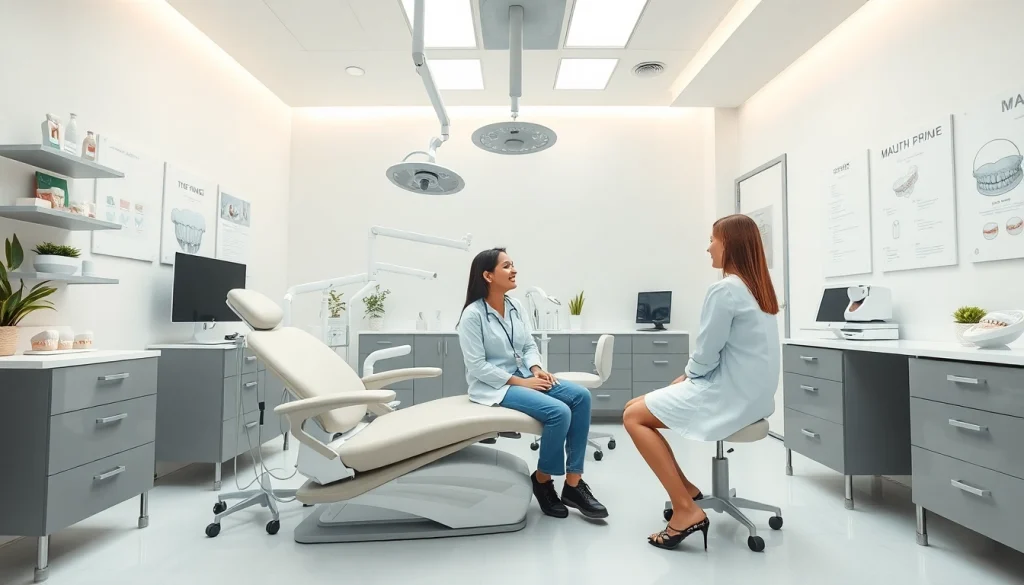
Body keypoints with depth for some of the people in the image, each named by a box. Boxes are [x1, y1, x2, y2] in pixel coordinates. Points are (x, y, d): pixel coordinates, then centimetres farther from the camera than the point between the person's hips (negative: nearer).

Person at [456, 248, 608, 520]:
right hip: (494, 385, -7)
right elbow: (477, 366, -17)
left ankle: (573, 484, -6)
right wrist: (520, 382, -18)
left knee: (580, 396, -12)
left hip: (523, 376, 7)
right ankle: (542, 479, 1)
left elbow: (529, 346, 11)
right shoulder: (473, 315, -14)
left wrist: (537, 370, -10)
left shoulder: (514, 306, 6)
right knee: (559, 411, -26)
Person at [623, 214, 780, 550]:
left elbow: (706, 355, -18)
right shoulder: (758, 287, 11)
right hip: (749, 392, 9)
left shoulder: (725, 289, -19)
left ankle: (687, 510, -5)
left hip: (729, 394, -9)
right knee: (635, 406, 11)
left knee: (634, 417, -6)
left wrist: (686, 375, 3)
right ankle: (684, 488, 16)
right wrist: (690, 376, 11)